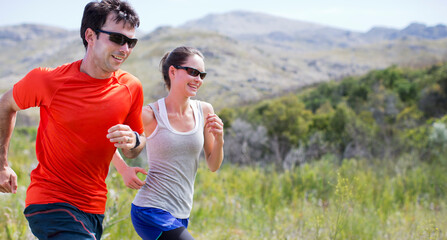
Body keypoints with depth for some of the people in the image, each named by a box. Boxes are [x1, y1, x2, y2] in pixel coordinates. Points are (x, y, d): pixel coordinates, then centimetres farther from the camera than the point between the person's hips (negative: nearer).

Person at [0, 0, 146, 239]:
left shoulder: (131, 88, -2)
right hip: (50, 201, -5)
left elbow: (133, 152, 12)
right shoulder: (48, 80, -13)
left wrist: (133, 141, -13)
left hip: (94, 207, 5)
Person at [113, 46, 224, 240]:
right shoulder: (151, 115, -11)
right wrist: (124, 170, -12)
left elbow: (213, 166, 10)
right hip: (151, 211, -6)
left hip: (180, 215, 6)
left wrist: (219, 139, -9)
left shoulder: (204, 111, 4)